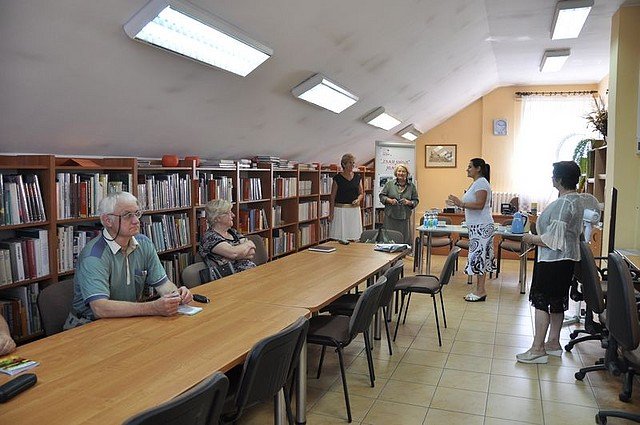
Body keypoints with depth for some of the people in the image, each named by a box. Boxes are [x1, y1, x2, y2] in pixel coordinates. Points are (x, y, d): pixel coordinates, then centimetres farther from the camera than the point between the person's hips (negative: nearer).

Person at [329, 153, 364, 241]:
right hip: (340, 210, -4)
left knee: (353, 238, 5)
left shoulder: (357, 177, 8)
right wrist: (331, 214, -8)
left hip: (354, 210, 4)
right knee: (340, 239, -5)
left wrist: (358, 199, -8)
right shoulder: (337, 178, -3)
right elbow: (332, 197, -3)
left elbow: (361, 193, 15)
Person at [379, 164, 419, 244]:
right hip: (390, 217, -1)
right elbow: (381, 196, 6)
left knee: (405, 240, -1)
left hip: (405, 218, 1)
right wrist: (389, 200, -11)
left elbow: (416, 201, 10)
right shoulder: (389, 184, 4)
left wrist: (409, 202, -11)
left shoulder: (411, 186, 7)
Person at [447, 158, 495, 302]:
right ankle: (480, 290, 17)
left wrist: (461, 204, -25)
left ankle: (481, 291, -1)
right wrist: (458, 203, 16)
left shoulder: (481, 183, -13)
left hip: (481, 226, -10)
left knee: (479, 256, -7)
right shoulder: (476, 183, 17)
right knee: (480, 257, 11)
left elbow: (479, 205, -23)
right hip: (476, 226, 10)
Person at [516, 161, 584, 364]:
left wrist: (531, 238, -9)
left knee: (541, 302, -4)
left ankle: (537, 349, 1)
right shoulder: (578, 200, 10)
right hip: (568, 258, 10)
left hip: (552, 261, -10)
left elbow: (553, 239, -24)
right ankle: (553, 343, 27)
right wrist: (538, 235, 19)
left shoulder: (561, 204, -22)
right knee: (557, 302, 17)